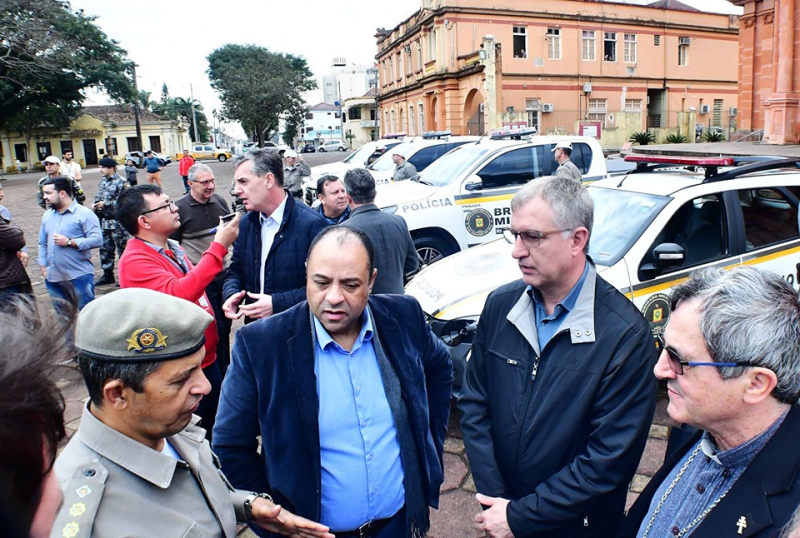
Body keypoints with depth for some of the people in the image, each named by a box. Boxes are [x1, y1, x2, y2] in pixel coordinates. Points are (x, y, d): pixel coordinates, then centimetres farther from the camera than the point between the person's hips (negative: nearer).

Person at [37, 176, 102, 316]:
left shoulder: (85, 214, -8)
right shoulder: (47, 215, 13)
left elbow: (97, 240, -17)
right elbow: (42, 244, 18)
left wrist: (69, 242, -18)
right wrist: (43, 266, 10)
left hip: (79, 276, -7)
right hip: (53, 278, 7)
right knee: (61, 316, 17)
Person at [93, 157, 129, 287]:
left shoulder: (120, 182, -12)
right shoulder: (102, 182, 12)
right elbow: (98, 197, 21)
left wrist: (105, 204, -18)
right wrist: (96, 205, 1)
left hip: (117, 221, -8)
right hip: (105, 221, 8)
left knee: (122, 248, 1)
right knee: (105, 248, 13)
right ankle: (107, 275, 24)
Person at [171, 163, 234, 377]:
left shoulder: (219, 201, 4)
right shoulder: (180, 209, -11)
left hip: (224, 273, 5)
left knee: (225, 324, 15)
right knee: (215, 328, 1)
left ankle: (226, 369, 32)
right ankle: (220, 374, 16)